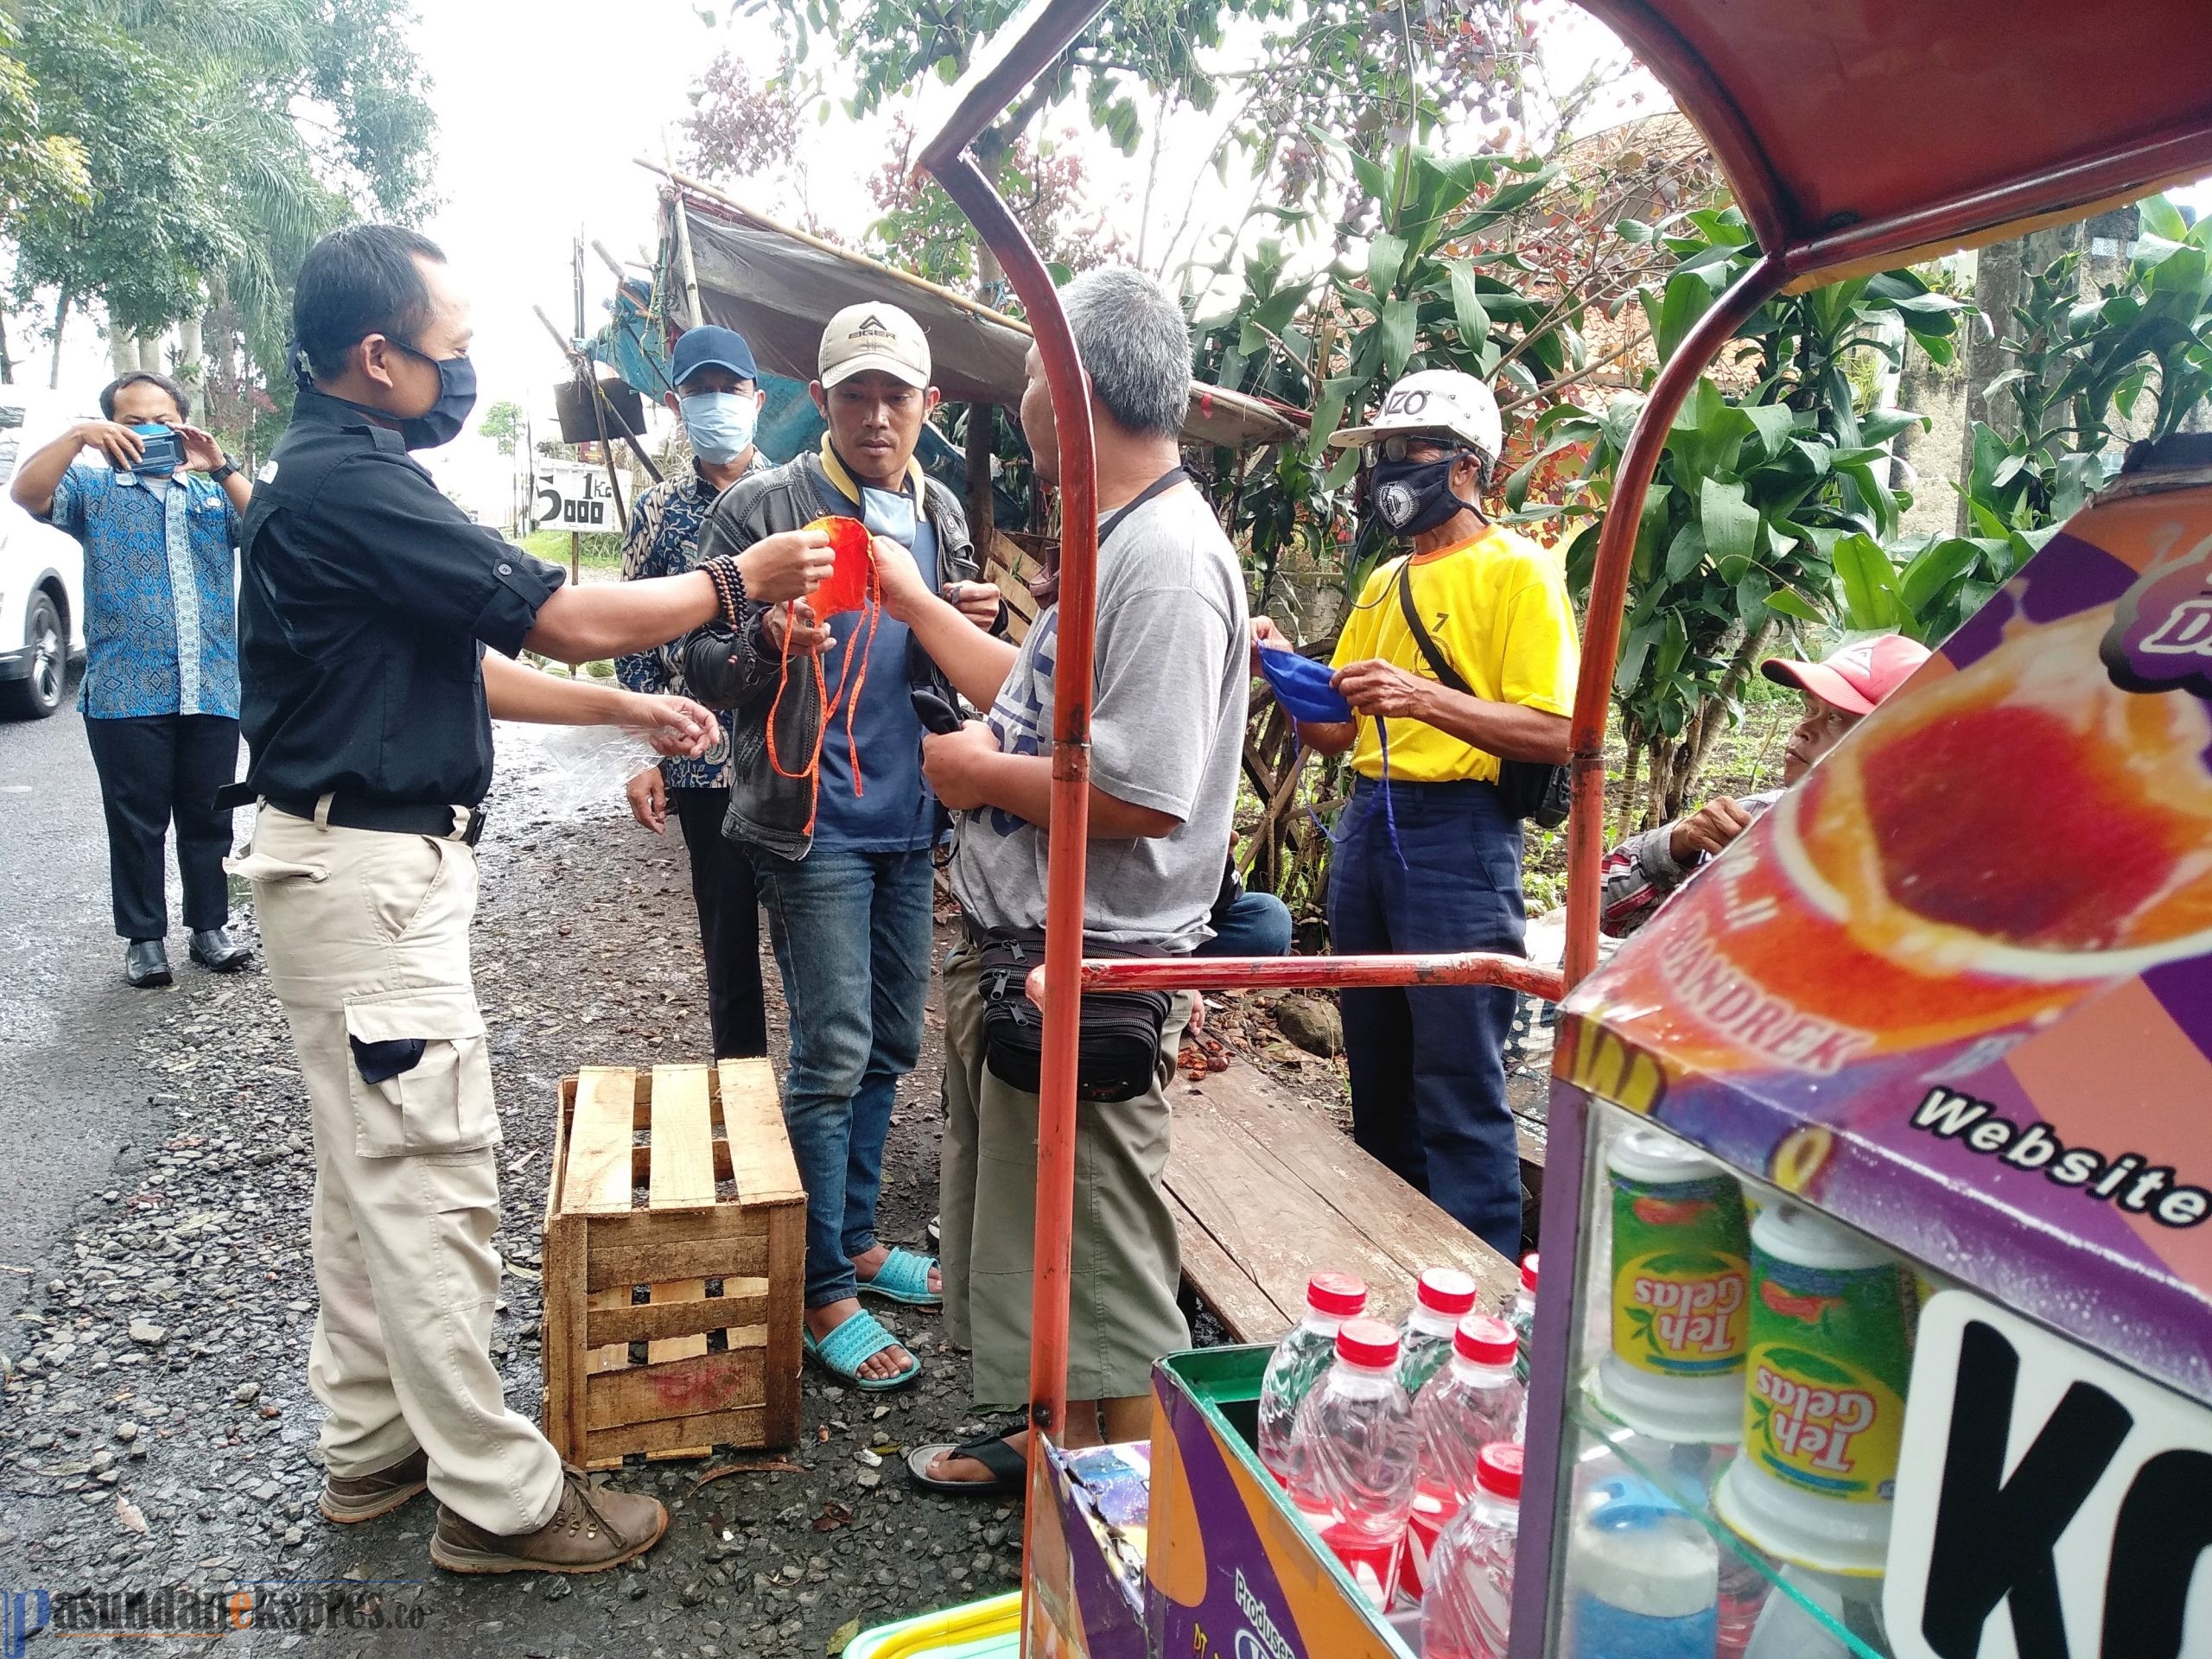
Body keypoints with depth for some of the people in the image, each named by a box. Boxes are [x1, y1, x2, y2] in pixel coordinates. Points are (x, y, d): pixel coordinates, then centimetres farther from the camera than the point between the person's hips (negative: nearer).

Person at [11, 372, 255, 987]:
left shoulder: (213, 493, 15)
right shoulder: (95, 490, 10)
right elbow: (27, 493, -7)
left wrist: (222, 468, -11)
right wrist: (78, 436, -16)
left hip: (213, 692, 2)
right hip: (125, 695, -1)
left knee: (208, 818, 8)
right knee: (137, 821, 4)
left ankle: (210, 925, 20)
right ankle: (144, 937, 14)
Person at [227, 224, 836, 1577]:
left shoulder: (335, 476, 14)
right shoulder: (350, 486, -19)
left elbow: (462, 665, 18)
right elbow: (569, 617, -19)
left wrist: (625, 708, 17)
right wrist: (739, 580, -7)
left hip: (371, 863, 11)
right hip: (372, 873, -11)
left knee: (373, 1169, 17)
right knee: (434, 1185, -3)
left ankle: (371, 1443, 32)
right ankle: (499, 1497, 10)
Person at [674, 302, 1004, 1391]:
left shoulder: (942, 514, 11)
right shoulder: (762, 507, -7)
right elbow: (702, 665, -6)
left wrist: (968, 625, -4)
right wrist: (770, 643, -27)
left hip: (910, 816, 7)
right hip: (812, 820, -6)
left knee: (890, 1043, 15)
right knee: (833, 1051, -4)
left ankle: (855, 1240, 33)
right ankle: (823, 1294, 10)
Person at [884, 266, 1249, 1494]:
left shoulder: (1168, 561, -21)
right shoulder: (1117, 544, 13)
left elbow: (1143, 794, -29)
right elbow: (1041, 699, 22)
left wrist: (982, 774, -14)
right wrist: (918, 604, 28)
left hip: (1087, 978, -11)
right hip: (1017, 952, 11)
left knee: (1102, 1268, 5)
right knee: (1030, 1235, 24)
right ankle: (1055, 1441, 44)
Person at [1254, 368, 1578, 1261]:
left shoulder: (1517, 570, -5)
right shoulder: (1383, 584, 18)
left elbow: (1553, 735, -15)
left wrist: (1425, 697, -25)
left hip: (1458, 835, -8)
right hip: (1368, 826, 8)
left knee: (1461, 1102, -5)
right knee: (1378, 1085, 16)